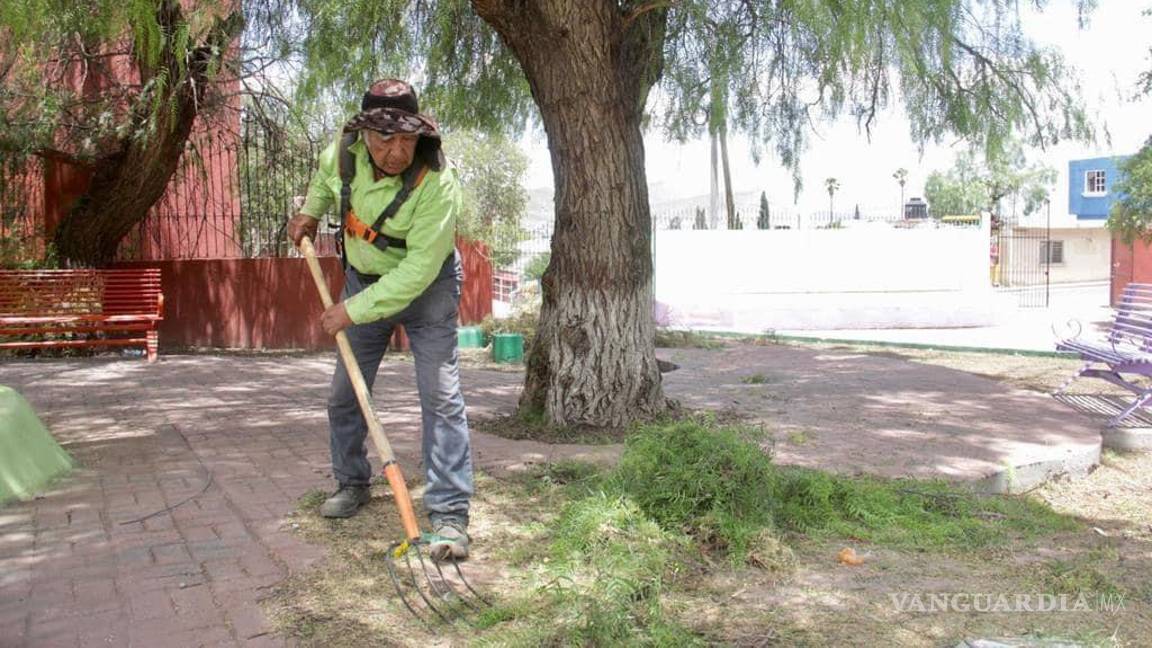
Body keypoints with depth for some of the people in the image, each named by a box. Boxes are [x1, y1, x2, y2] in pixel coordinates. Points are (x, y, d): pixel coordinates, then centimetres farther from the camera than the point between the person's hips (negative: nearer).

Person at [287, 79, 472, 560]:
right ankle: (351, 483, 33)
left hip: (426, 287, -5)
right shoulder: (344, 150, -14)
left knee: (441, 398, -14)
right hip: (363, 279, 6)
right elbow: (324, 174, 14)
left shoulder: (437, 184, -32)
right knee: (344, 395, 12)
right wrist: (310, 214, 9)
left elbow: (418, 270, -32)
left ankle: (449, 514, -11)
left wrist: (354, 310, -29)